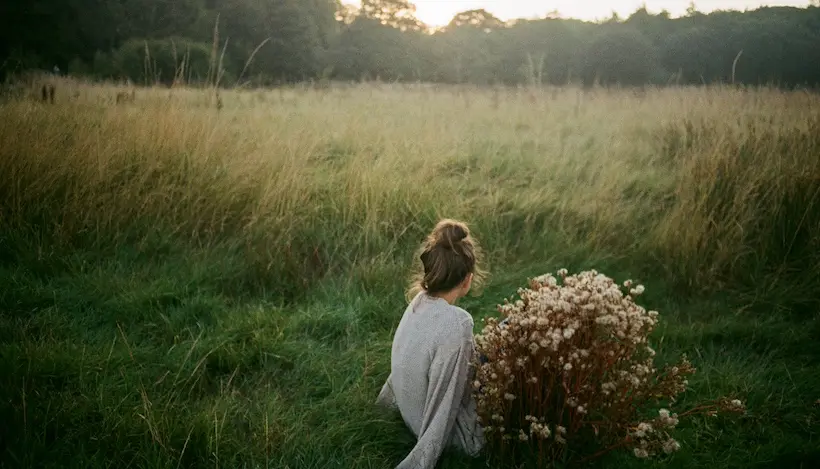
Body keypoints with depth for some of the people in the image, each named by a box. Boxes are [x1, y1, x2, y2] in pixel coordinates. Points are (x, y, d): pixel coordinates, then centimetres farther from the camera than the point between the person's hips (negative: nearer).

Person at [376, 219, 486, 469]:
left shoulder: (419, 302, -8)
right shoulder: (456, 324, -32)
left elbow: (405, 368, 8)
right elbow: (443, 405, -28)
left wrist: (387, 399, 21)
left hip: (412, 417, 7)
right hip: (451, 431, -7)